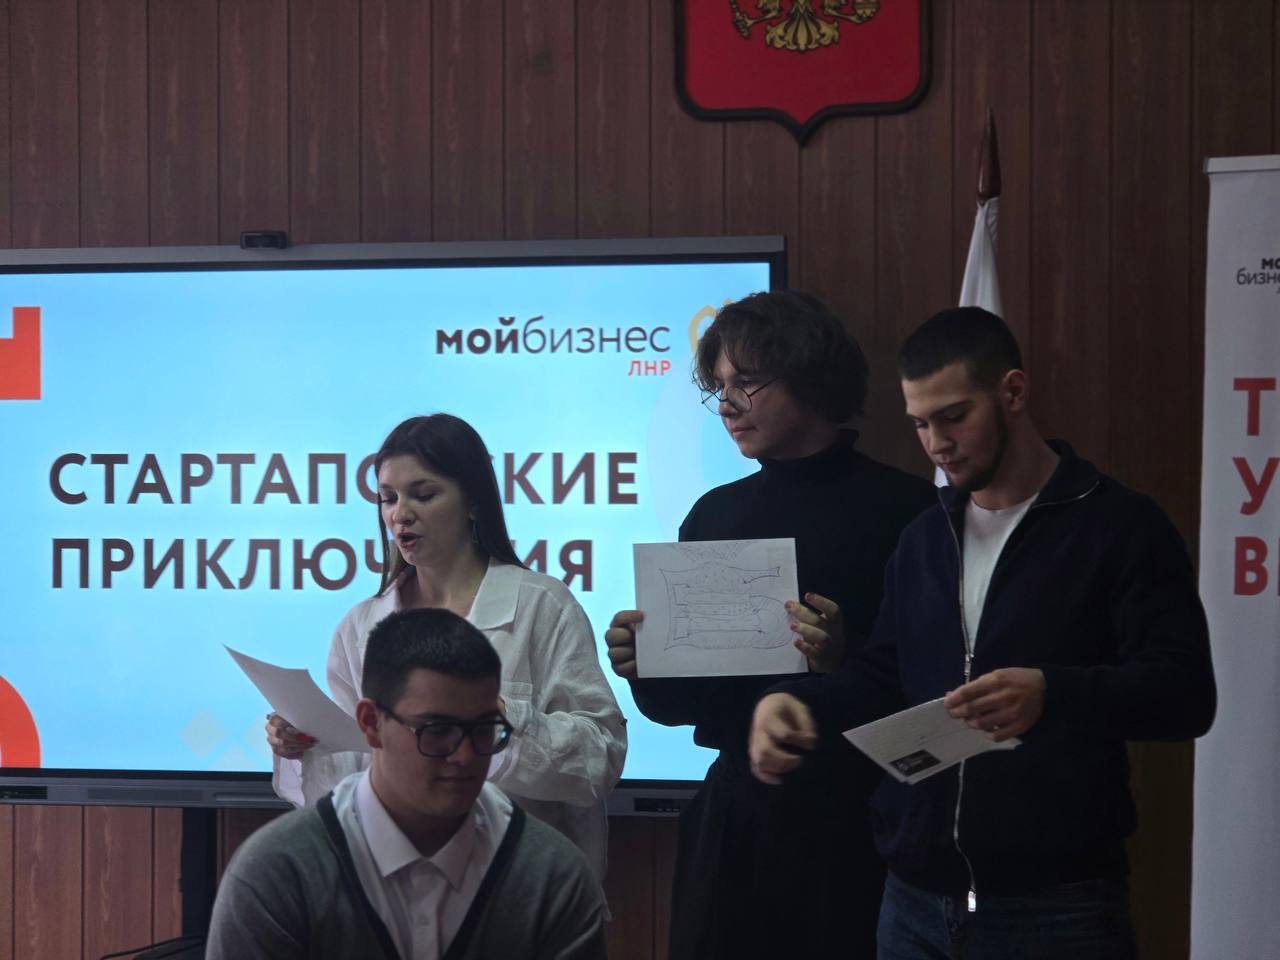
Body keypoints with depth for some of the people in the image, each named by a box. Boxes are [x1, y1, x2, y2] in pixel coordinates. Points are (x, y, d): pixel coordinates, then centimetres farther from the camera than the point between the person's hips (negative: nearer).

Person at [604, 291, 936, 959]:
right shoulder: (716, 514, 12)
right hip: (733, 813, 5)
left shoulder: (899, 508, -5)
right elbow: (682, 702, 15)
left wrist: (846, 663, -25)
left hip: (851, 823, -5)